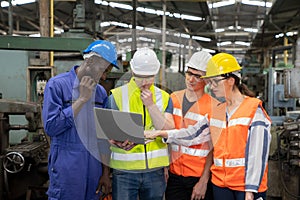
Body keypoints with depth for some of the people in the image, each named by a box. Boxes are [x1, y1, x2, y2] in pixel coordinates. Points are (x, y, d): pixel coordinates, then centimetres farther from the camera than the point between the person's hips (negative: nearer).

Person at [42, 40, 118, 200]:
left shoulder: (101, 92, 9)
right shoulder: (57, 85, -7)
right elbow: (51, 126, -17)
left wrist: (106, 172, 10)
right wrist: (82, 99, -13)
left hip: (94, 168, 5)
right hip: (66, 169, -5)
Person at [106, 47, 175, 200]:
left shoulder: (164, 98, 7)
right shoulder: (117, 95, 0)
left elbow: (168, 131, -5)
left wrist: (151, 105, -13)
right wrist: (118, 142, -24)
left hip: (155, 170, 2)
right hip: (124, 170, -2)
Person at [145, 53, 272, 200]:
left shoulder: (254, 109, -9)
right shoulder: (216, 111, 9)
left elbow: (258, 153, -12)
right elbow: (193, 134, 11)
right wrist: (160, 134, 3)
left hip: (247, 186, -5)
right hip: (220, 184, 5)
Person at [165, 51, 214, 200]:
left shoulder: (212, 106, -10)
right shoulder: (173, 98, 5)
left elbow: (213, 148, -9)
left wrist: (204, 181, -11)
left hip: (200, 176, -4)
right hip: (174, 174, 4)